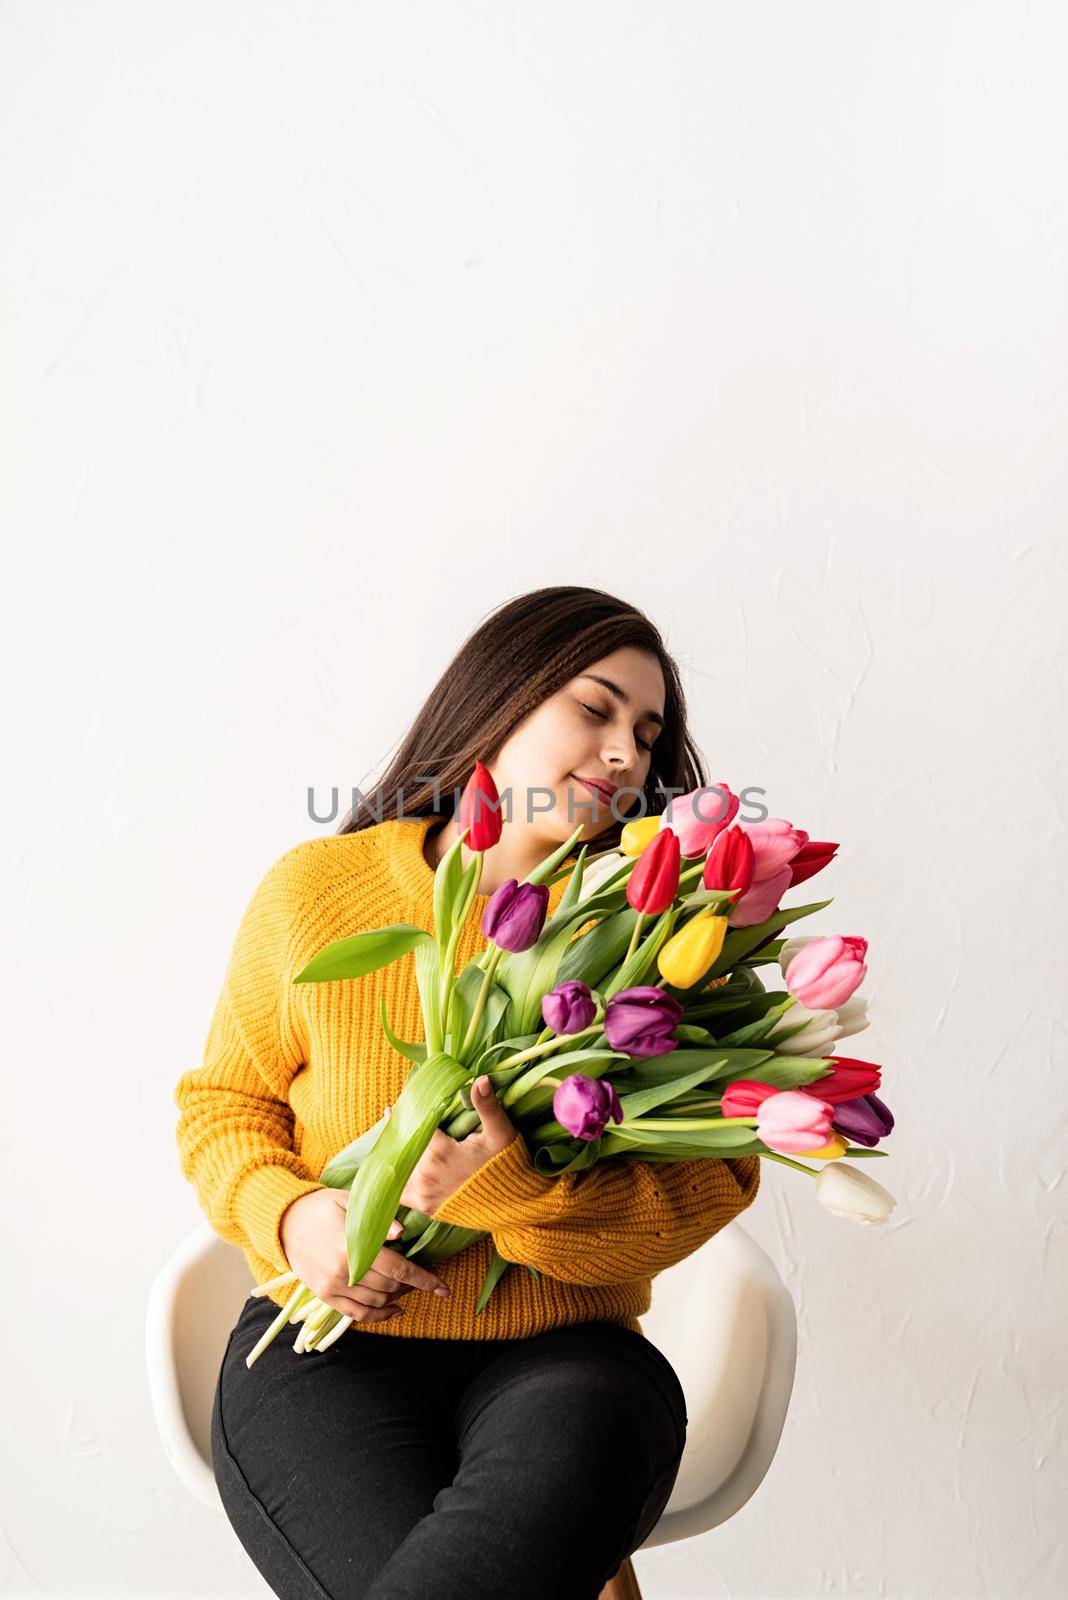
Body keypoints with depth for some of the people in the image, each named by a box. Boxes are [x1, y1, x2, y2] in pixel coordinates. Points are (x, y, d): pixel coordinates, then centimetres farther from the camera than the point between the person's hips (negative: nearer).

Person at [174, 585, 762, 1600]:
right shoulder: (315, 891, 3)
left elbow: (712, 1180, -4)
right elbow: (224, 1103, 12)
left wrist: (516, 1195, -22)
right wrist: (292, 1216, -10)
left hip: (560, 1356, 1)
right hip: (329, 1339, 0)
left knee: (580, 1440, -35)